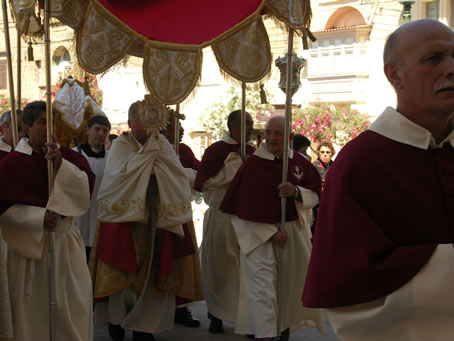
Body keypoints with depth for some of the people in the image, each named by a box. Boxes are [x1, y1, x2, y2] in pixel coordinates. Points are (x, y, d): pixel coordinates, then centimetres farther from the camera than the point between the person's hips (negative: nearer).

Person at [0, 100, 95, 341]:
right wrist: (40, 217, -21)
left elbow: (87, 185, -8)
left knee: (73, 304, 5)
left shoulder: (67, 156, 5)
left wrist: (61, 165, -20)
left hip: (65, 241, 3)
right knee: (33, 307, 4)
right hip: (30, 243, -3)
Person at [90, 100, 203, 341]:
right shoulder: (121, 145, -2)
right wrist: (147, 150, -18)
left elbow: (178, 174, -4)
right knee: (125, 271, 3)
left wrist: (155, 147, -14)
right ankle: (117, 317, 26)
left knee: (153, 273, 3)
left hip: (157, 217, 3)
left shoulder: (161, 143, 8)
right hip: (125, 214, -3)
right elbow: (121, 173, -20)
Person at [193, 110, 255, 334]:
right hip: (220, 217, -4)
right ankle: (216, 315, 16)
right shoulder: (215, 151, -5)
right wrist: (234, 167, -14)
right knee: (220, 267, 3)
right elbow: (204, 184, -12)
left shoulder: (252, 153, 10)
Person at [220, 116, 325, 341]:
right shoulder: (252, 164, -6)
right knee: (262, 288, -11)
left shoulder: (300, 162, 4)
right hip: (260, 234, -4)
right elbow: (245, 207, -8)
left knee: (290, 285, 11)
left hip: (294, 232, 4)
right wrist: (271, 233, -14)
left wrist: (296, 191, -15)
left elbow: (316, 194, 7)